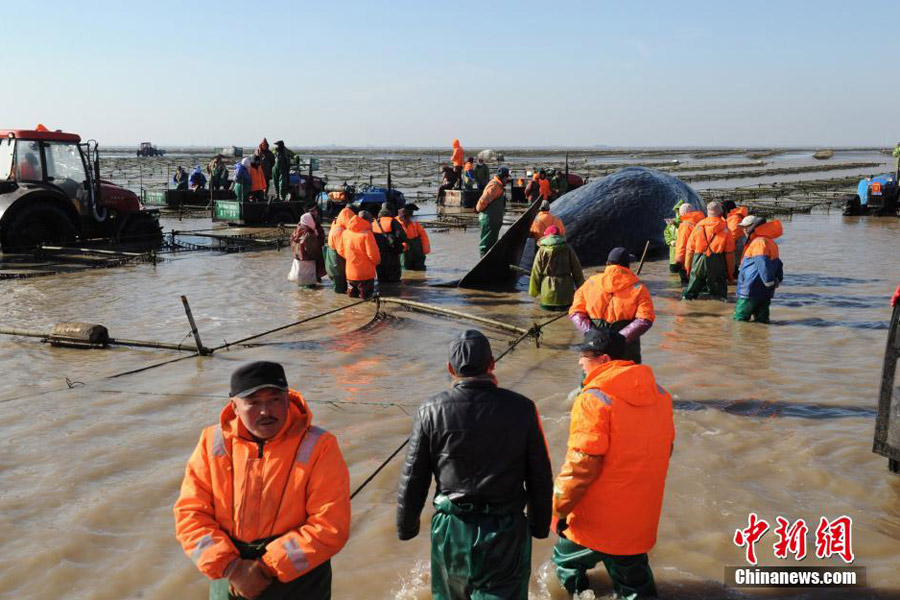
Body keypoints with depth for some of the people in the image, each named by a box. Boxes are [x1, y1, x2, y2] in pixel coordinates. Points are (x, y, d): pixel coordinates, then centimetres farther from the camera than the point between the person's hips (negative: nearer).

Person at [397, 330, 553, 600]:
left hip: (451, 528, 1)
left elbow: (413, 478, -3)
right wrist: (539, 525, 13)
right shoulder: (522, 408, -8)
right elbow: (540, 477, -2)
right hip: (506, 529, -1)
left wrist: (406, 527, 12)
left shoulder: (431, 411, -9)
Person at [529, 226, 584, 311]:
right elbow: (576, 269, 5)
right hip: (565, 289, 1)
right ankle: (563, 305, -7)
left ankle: (550, 306, -7)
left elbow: (536, 272, 0)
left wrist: (534, 291, 10)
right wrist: (580, 287, 15)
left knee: (545, 306, 19)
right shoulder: (567, 249, 2)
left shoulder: (542, 251, -2)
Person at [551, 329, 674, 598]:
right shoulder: (659, 395, 3)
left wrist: (558, 508, -11)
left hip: (595, 521, -6)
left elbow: (581, 465, -23)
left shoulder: (594, 399, -21)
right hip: (641, 520, 6)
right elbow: (665, 448, 13)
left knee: (568, 567, 18)